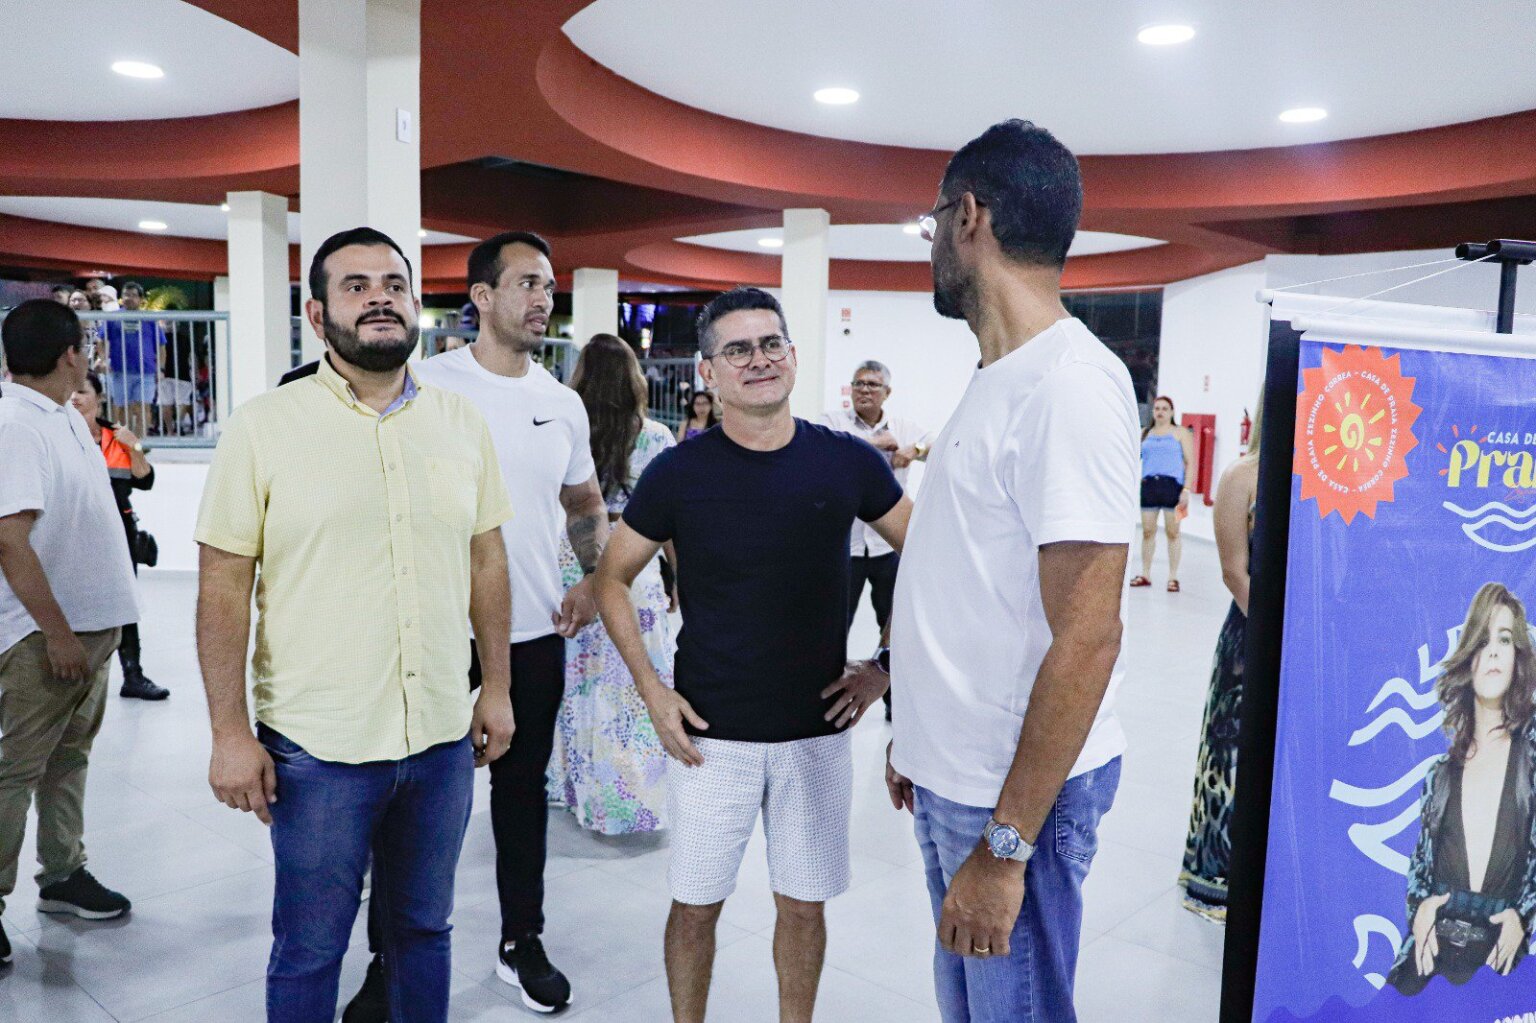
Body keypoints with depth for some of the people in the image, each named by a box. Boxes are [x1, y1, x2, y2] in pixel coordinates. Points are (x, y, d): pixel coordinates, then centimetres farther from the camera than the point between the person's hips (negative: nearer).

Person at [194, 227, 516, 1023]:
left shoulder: (462, 424, 3)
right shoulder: (263, 426, -7)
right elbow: (223, 585, -6)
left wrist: (496, 687, 8)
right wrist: (230, 732, -9)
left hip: (443, 739, 3)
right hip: (317, 748, -3)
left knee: (423, 928, 19)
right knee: (309, 949, 13)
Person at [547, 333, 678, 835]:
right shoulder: (655, 437, -5)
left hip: (568, 564, 2)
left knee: (574, 679, 15)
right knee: (633, 685, 5)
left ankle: (572, 785, 29)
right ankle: (631, 799, 12)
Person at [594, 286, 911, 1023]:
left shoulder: (847, 463, -4)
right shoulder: (678, 473, -7)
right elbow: (612, 578, 4)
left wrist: (885, 664, 0)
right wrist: (651, 691, -5)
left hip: (817, 731, 1)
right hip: (710, 735, -1)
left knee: (804, 905, 14)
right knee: (696, 904, 11)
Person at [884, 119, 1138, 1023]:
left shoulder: (1069, 383, -20)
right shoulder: (1000, 378, 9)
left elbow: (1086, 638, -24)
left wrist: (1006, 845, -21)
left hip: (1018, 792, -8)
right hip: (955, 773, 8)